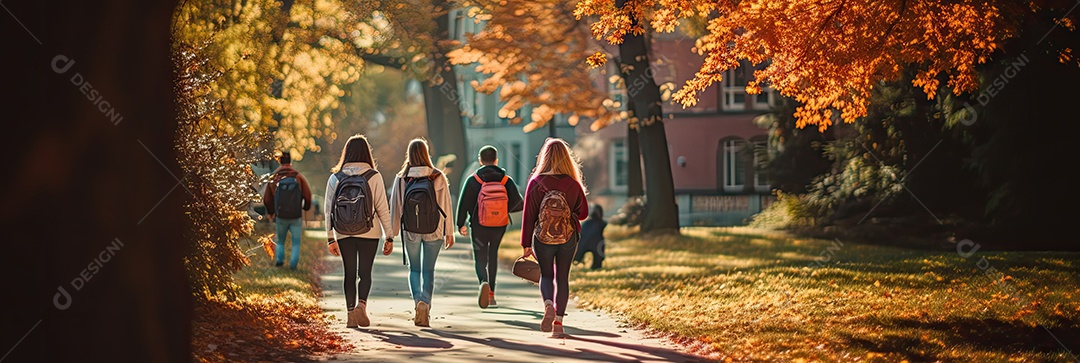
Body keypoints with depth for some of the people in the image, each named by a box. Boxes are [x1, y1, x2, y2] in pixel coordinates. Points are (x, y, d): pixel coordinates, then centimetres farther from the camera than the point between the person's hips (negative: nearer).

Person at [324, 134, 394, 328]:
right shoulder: (374, 176, -3)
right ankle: (361, 304, -17)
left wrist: (330, 238, 7)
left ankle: (351, 312, 5)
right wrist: (389, 237, 1)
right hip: (369, 232, -1)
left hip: (343, 233, 1)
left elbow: (328, 210, 2)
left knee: (350, 274, 11)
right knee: (365, 272, 7)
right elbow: (382, 208, -4)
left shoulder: (335, 177, 3)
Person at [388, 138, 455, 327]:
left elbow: (395, 207, 0)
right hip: (434, 232, 0)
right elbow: (446, 206, -3)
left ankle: (418, 300, -8)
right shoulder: (438, 178, -6)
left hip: (410, 232, 0)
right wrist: (449, 232, 5)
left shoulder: (401, 179, -4)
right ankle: (425, 304, -12)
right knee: (428, 270, 8)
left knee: (414, 268, 15)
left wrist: (393, 234, 8)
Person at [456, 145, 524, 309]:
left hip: (479, 227, -2)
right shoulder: (506, 180, -3)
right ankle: (491, 294, 24)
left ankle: (484, 283, -26)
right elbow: (518, 204, -7)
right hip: (500, 226, 2)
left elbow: (463, 203, -7)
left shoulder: (473, 180, -7)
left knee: (480, 259, 5)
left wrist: (461, 224, 4)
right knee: (493, 256, 22)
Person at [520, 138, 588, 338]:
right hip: (568, 239, 1)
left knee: (546, 275, 14)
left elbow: (528, 215, -5)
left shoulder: (536, 183, -8)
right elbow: (583, 213, 3)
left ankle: (548, 305, -16)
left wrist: (526, 244, 1)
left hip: (542, 239, -1)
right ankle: (558, 322, 8)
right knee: (562, 278, 12)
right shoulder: (573, 184, -6)